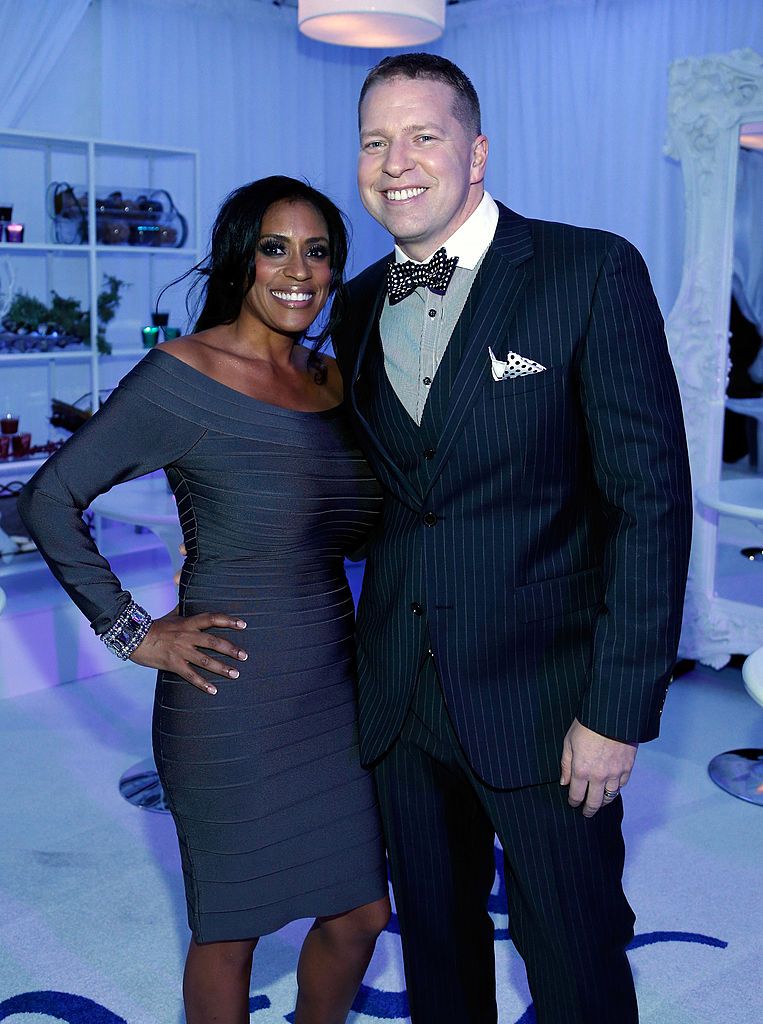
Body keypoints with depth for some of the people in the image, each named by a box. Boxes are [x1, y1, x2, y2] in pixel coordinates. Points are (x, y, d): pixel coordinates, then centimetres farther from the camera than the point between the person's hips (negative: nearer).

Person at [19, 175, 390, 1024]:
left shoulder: (334, 380, 6)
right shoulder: (181, 376, -12)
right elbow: (49, 499, -10)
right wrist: (132, 634, -11)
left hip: (333, 690, 6)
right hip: (230, 698, -6)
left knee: (360, 913, 16)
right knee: (231, 929, 12)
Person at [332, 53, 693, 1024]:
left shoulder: (592, 272, -10)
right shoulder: (360, 306, 7)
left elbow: (650, 497, -13)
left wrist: (619, 711, -16)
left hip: (540, 693, -4)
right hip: (399, 692, 5)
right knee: (435, 944, 21)